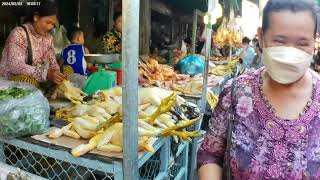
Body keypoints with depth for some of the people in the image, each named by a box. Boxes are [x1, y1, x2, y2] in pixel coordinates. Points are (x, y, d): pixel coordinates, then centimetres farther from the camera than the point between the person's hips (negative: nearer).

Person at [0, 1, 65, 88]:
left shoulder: (48, 38, 3)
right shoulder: (19, 33, -16)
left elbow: (52, 62, 2)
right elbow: (15, 66, -26)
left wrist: (55, 74, -21)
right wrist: (46, 73, -38)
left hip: (36, 80, 5)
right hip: (10, 81, -5)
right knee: (28, 80, -34)